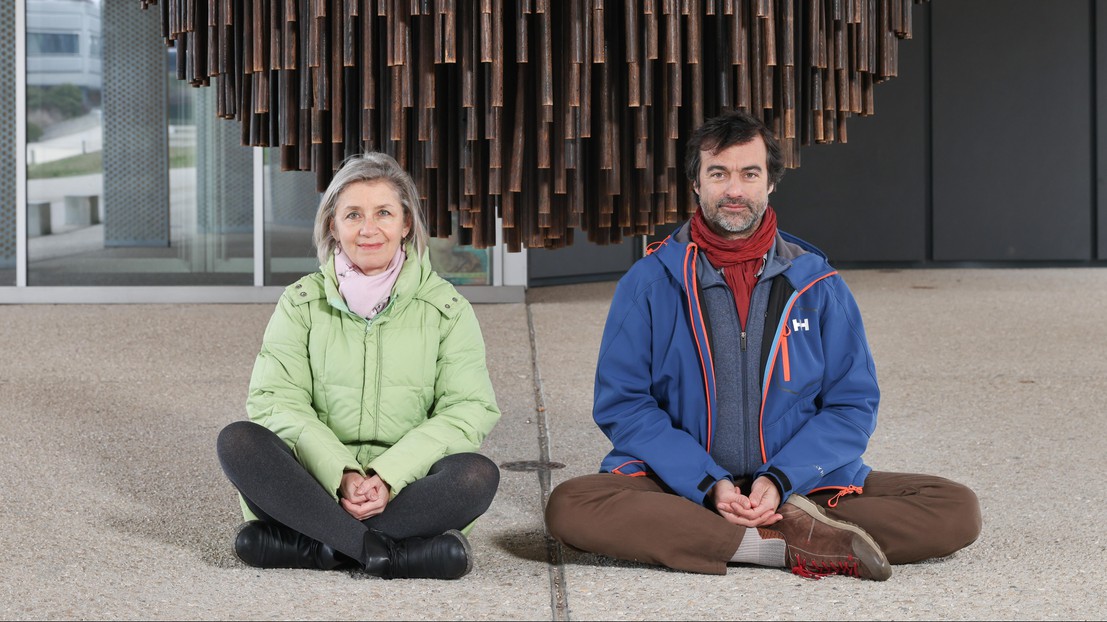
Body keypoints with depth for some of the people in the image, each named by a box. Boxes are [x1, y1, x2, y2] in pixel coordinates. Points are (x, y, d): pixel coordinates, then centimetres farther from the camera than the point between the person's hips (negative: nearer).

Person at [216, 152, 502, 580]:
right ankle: (394, 551, -33)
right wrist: (341, 475, -19)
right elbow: (275, 400, -2)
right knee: (237, 442, -26)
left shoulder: (446, 308, 7)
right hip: (316, 482, 1)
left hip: (406, 490, 0)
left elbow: (469, 411, -3)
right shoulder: (301, 303, 8)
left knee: (477, 474, -30)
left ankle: (314, 545, -27)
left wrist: (389, 476, -17)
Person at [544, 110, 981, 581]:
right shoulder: (649, 282, 2)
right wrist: (709, 485, -15)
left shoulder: (818, 285, 6)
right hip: (681, 486, -1)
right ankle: (795, 545, -29)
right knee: (570, 507, -33)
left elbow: (853, 405, 5)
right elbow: (622, 404, -1)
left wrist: (780, 481, -13)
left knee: (958, 510, -16)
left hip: (800, 484, 1)